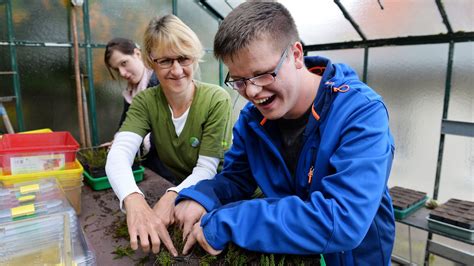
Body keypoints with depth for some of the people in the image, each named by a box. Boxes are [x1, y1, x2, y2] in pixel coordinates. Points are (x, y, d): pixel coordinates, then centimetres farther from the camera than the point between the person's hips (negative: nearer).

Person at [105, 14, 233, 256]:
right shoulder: (145, 102, -10)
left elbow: (207, 169, -19)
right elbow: (118, 155, -25)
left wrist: (172, 197, -37)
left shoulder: (217, 100, -18)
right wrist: (134, 201, -44)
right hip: (168, 188, 4)